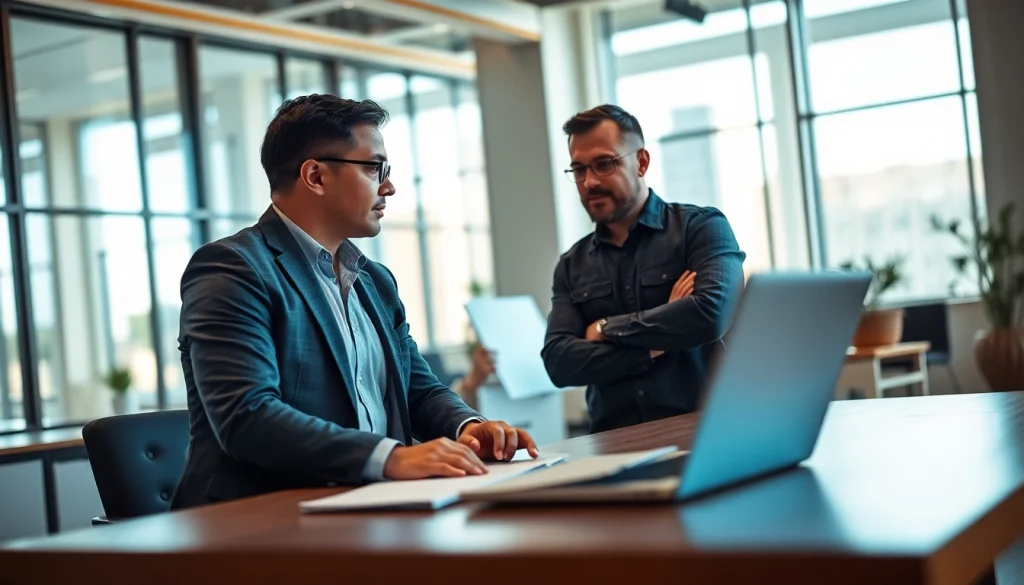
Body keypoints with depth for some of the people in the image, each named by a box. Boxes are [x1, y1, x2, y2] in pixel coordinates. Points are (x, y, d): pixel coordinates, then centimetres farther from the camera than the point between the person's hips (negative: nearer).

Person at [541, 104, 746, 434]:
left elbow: (710, 314, -14)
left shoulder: (702, 227, 3)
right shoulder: (572, 266, 13)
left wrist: (606, 329, -4)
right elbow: (557, 362, 0)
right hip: (616, 443, 3)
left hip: (703, 428, -2)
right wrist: (656, 344, -10)